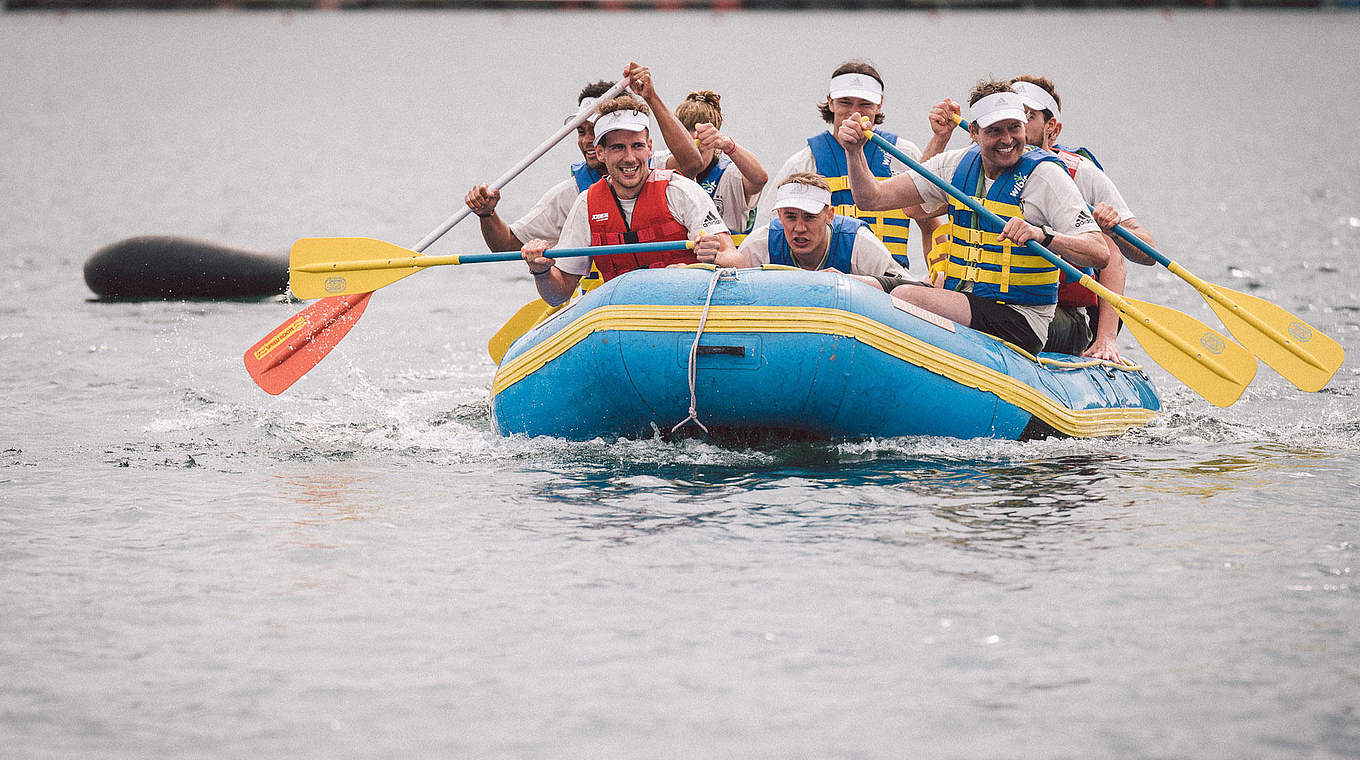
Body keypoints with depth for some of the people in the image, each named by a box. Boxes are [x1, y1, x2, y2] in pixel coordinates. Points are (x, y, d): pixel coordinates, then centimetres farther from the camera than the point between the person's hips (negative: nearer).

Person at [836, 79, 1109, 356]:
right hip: (961, 300, 6)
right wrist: (854, 152, -10)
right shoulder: (956, 165, 8)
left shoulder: (1045, 175, -8)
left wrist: (1043, 235, -35)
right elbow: (873, 198, 8)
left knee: (905, 297, -31)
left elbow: (1099, 254, -18)